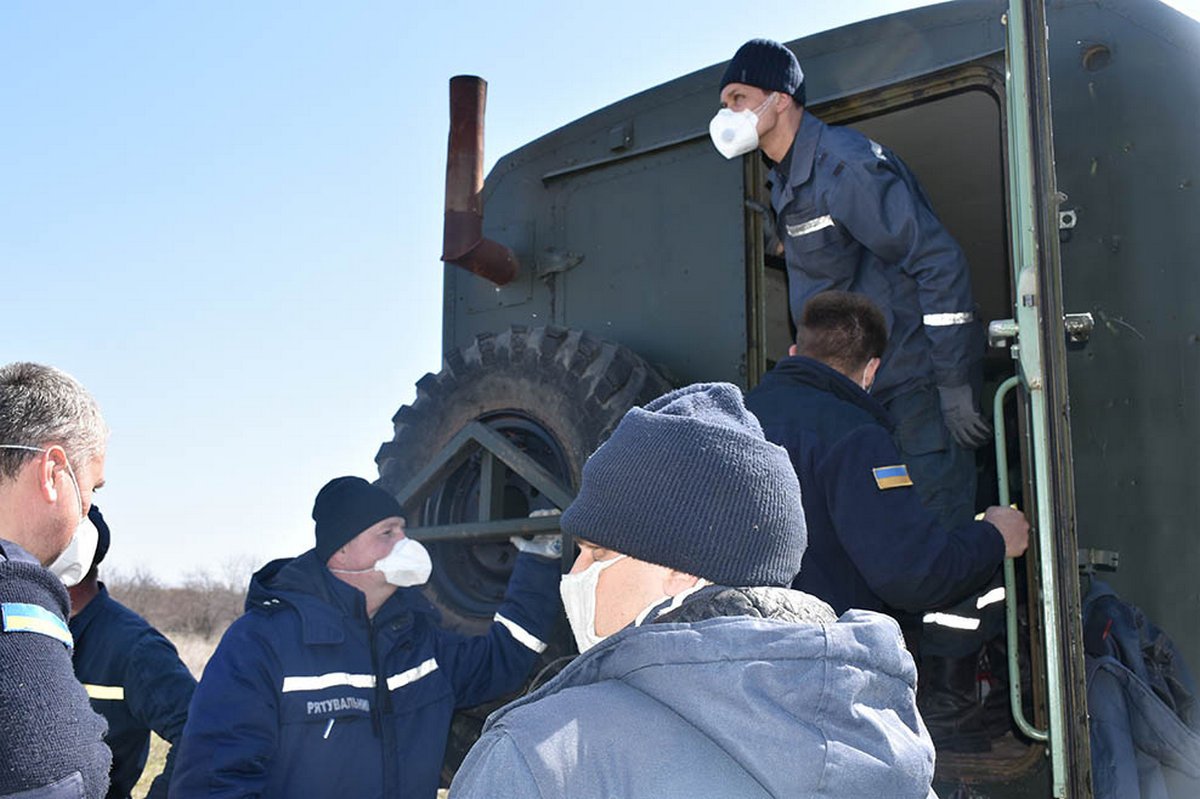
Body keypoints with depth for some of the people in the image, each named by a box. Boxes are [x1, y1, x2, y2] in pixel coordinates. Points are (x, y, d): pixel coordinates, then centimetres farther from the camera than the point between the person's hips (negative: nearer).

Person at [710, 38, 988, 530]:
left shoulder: (844, 163, -16)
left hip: (916, 387, -9)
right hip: (864, 388, 9)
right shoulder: (787, 184, 14)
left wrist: (955, 387, -22)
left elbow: (940, 260, -20)